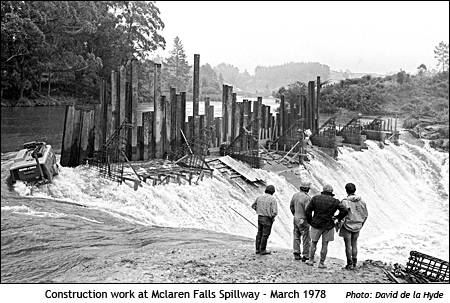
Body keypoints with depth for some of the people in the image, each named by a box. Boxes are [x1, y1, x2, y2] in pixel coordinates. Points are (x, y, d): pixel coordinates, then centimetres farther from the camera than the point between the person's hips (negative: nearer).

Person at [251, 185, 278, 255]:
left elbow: (253, 206, 15)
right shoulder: (272, 199, -15)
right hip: (267, 219, -6)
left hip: (260, 217, 6)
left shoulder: (259, 197, 2)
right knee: (265, 235, 5)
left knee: (259, 234, 16)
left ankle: (257, 249, 24)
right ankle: (262, 250, 12)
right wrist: (272, 217, -1)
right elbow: (275, 212, -20)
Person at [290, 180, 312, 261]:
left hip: (296, 219, 7)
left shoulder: (295, 195, 2)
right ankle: (305, 256, 6)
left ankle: (297, 254, 17)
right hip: (303, 220, -7)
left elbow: (291, 206, 13)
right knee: (306, 238, 3)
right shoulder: (307, 198, -20)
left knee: (297, 237, 14)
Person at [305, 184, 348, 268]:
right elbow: (344, 211, -13)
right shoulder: (335, 201, -4)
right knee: (325, 244, 7)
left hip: (316, 224, 1)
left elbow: (308, 210, -4)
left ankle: (311, 260, 18)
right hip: (328, 226, -1)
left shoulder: (315, 198, -1)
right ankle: (322, 263, 10)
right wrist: (338, 218, 0)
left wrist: (309, 221, 6)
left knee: (313, 242, 15)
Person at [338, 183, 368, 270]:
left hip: (347, 226, -5)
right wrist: (361, 224, 20)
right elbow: (365, 214, 7)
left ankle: (350, 264, 8)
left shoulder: (345, 201, -16)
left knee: (348, 245, 4)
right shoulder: (361, 201, 0)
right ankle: (354, 263, 19)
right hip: (357, 227, 5)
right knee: (354, 245, 15)